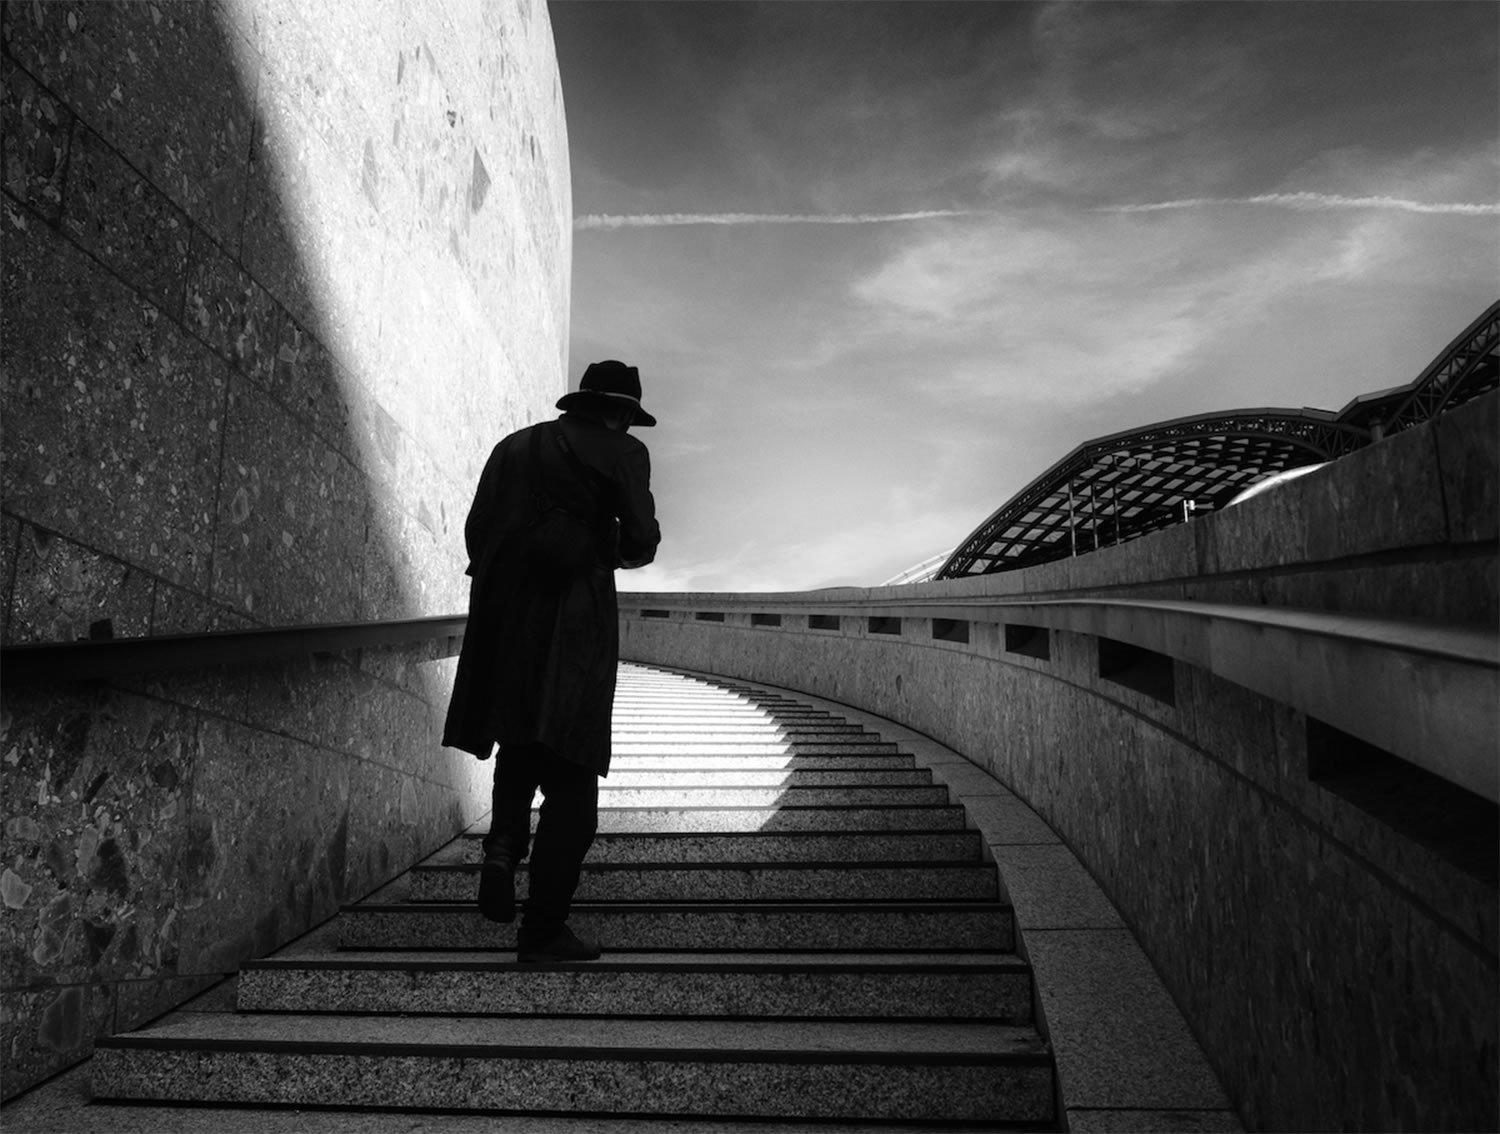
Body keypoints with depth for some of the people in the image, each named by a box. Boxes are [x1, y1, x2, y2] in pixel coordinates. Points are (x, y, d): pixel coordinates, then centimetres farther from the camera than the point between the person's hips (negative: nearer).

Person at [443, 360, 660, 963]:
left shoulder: (514, 445, 17)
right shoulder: (621, 451, 3)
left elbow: (475, 531, 13)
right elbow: (641, 540, -6)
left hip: (500, 613, 5)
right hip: (574, 618, -5)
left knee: (519, 745, 24)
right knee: (570, 777, 0)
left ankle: (503, 843, -2)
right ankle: (543, 928, 0)